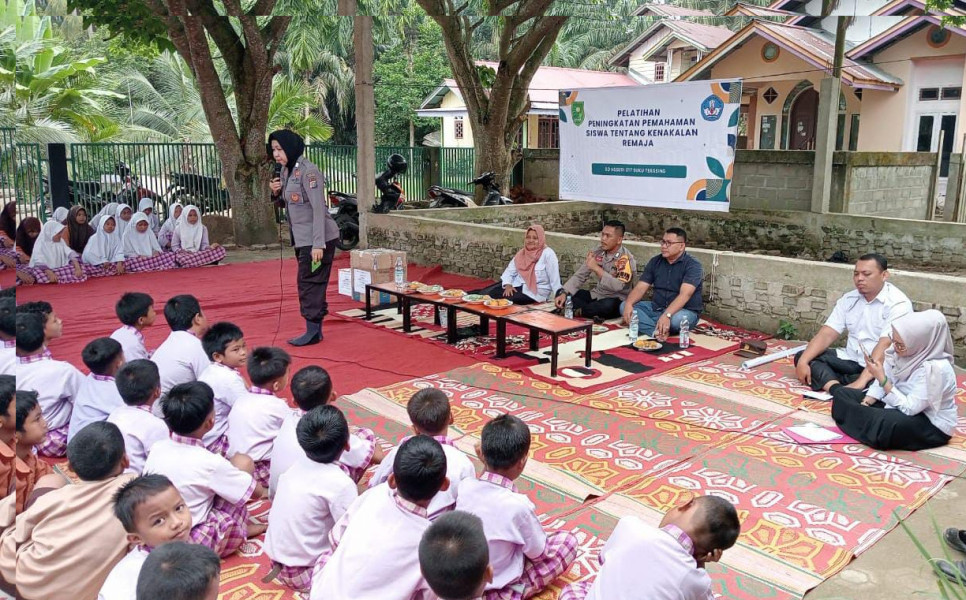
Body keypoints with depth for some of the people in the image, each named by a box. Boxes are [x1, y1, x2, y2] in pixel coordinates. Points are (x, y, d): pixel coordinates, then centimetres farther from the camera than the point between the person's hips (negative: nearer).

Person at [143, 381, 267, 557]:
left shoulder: (156, 449, -6)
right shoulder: (210, 463, -22)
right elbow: (257, 492, -12)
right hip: (194, 543, -6)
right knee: (243, 462, -3)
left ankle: (242, 526, 18)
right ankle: (241, 528, 14)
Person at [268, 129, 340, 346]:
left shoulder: (308, 171, -16)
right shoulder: (286, 171, 10)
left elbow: (318, 208, -20)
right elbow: (283, 204, 20)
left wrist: (318, 244, -24)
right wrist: (277, 193, -3)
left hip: (317, 238, -9)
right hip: (302, 238, 9)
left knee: (309, 283, -6)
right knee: (310, 283, 12)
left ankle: (312, 331, 2)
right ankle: (316, 330, 20)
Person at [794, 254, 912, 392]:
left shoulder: (898, 303, -14)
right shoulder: (848, 299, 6)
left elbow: (885, 346, -26)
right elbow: (827, 334, -1)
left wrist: (861, 381, -36)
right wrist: (803, 361, -17)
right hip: (850, 359, 7)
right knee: (802, 356, -10)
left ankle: (826, 380, -20)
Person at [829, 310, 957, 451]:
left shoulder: (935, 369, -32)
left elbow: (909, 409, -31)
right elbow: (885, 380, 1)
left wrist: (881, 378, -31)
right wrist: (864, 404, -13)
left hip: (931, 425, -8)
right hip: (902, 403, 8)